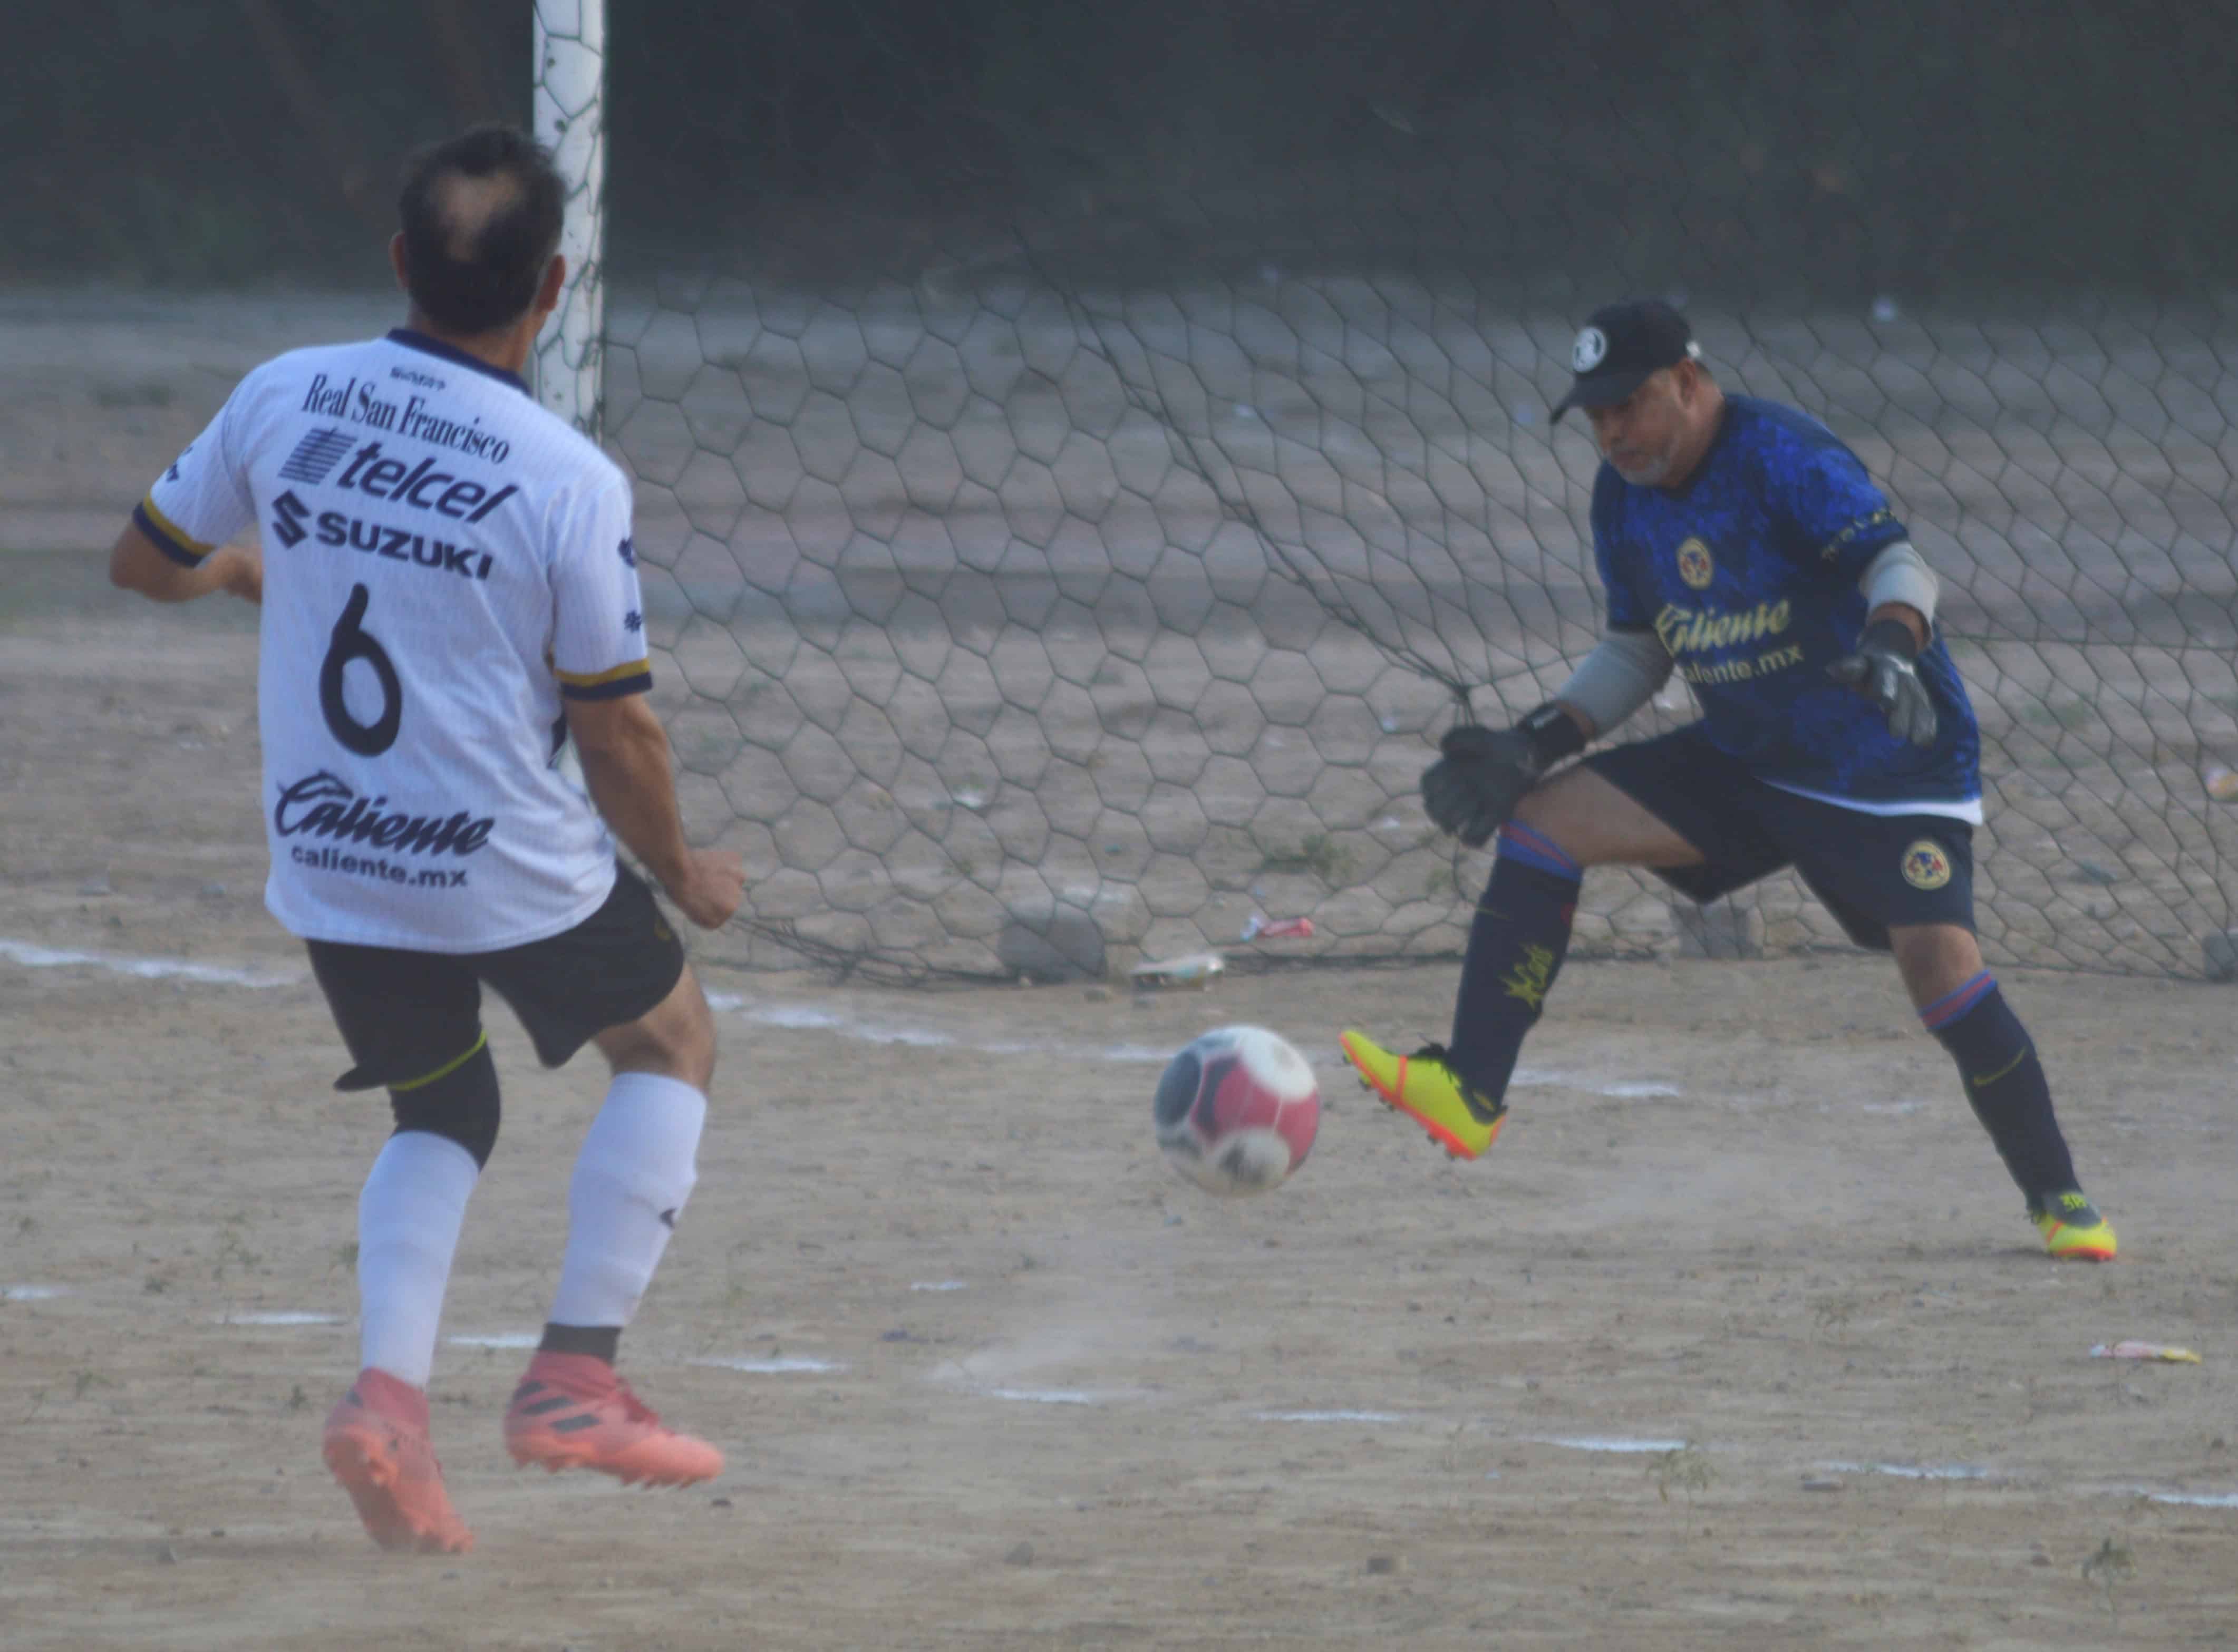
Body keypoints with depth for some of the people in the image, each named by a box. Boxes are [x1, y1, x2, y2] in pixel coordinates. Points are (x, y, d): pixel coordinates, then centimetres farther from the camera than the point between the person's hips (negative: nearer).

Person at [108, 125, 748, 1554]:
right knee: (672, 1044, 21)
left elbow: (146, 561, 8)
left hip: (326, 861, 5)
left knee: (444, 1113, 24)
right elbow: (615, 736, -11)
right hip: (513, 871, -5)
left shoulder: (284, 400, -6)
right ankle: (577, 1371, 10)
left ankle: (390, 1384, 0)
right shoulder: (571, 482, -18)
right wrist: (684, 872, 7)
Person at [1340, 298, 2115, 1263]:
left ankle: (2058, 1198, -6)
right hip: (1742, 758, 7)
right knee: (1538, 820, -6)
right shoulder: (1625, 496, 3)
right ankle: (1471, 1093, -7)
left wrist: (1892, 649, -53)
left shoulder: (1781, 458, -20)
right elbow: (1640, 648, 14)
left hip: (1893, 767, -7)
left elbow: (1894, 560, -32)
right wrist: (1540, 743, 2)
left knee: (1938, 960, -23)